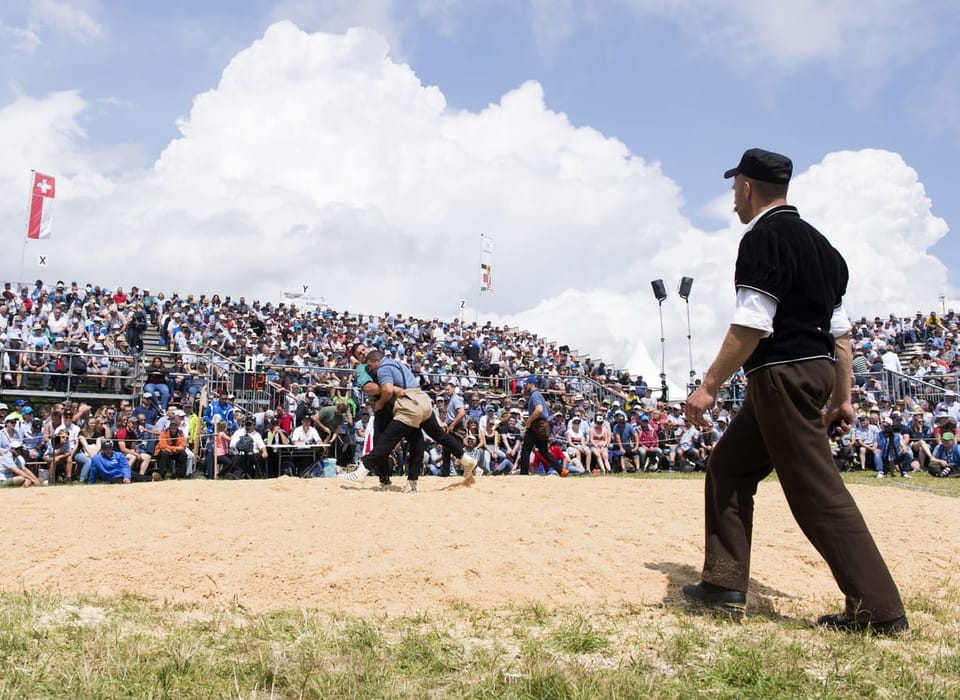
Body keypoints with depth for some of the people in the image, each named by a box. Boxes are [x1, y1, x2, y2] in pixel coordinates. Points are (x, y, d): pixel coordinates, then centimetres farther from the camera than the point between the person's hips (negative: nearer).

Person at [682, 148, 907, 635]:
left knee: (817, 490, -5)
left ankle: (880, 611, 1)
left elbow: (750, 326, -19)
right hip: (816, 371, 10)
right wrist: (842, 397, 20)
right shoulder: (817, 242, 18)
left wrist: (709, 386, -15)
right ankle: (724, 585, 17)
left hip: (783, 373, -10)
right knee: (729, 466, 14)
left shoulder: (763, 237, -10)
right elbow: (840, 330, 17)